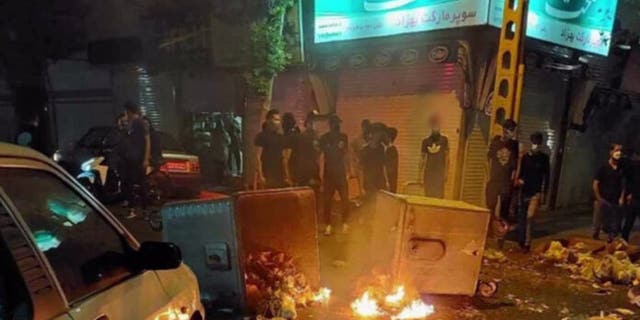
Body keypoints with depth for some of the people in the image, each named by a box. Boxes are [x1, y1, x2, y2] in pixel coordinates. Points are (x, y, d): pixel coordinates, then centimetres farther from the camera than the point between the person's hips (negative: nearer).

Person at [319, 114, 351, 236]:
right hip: (328, 174, -1)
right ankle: (328, 225, 13)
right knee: (327, 199, 3)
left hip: (341, 173, 1)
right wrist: (321, 175, -8)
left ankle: (345, 223, 12)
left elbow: (346, 155, 8)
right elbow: (322, 156, -3)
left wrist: (347, 172, 3)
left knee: (345, 198, -2)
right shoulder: (324, 138, 0)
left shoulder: (343, 137, 5)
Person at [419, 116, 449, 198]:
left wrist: (446, 173, -8)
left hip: (440, 172, -2)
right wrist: (420, 174, 5)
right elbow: (423, 158, 9)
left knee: (439, 195, -4)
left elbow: (447, 157, -1)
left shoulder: (444, 139, 0)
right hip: (428, 172, 2)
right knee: (428, 196, 6)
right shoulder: (426, 140, 7)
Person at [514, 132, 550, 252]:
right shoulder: (525, 156, 7)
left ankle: (527, 243, -6)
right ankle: (521, 242, 22)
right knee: (521, 217, 8)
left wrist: (543, 193, -5)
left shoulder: (544, 158, 0)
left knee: (529, 217, -13)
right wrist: (519, 180, -8)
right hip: (524, 191, 3)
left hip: (536, 192, -3)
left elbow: (546, 176, 0)